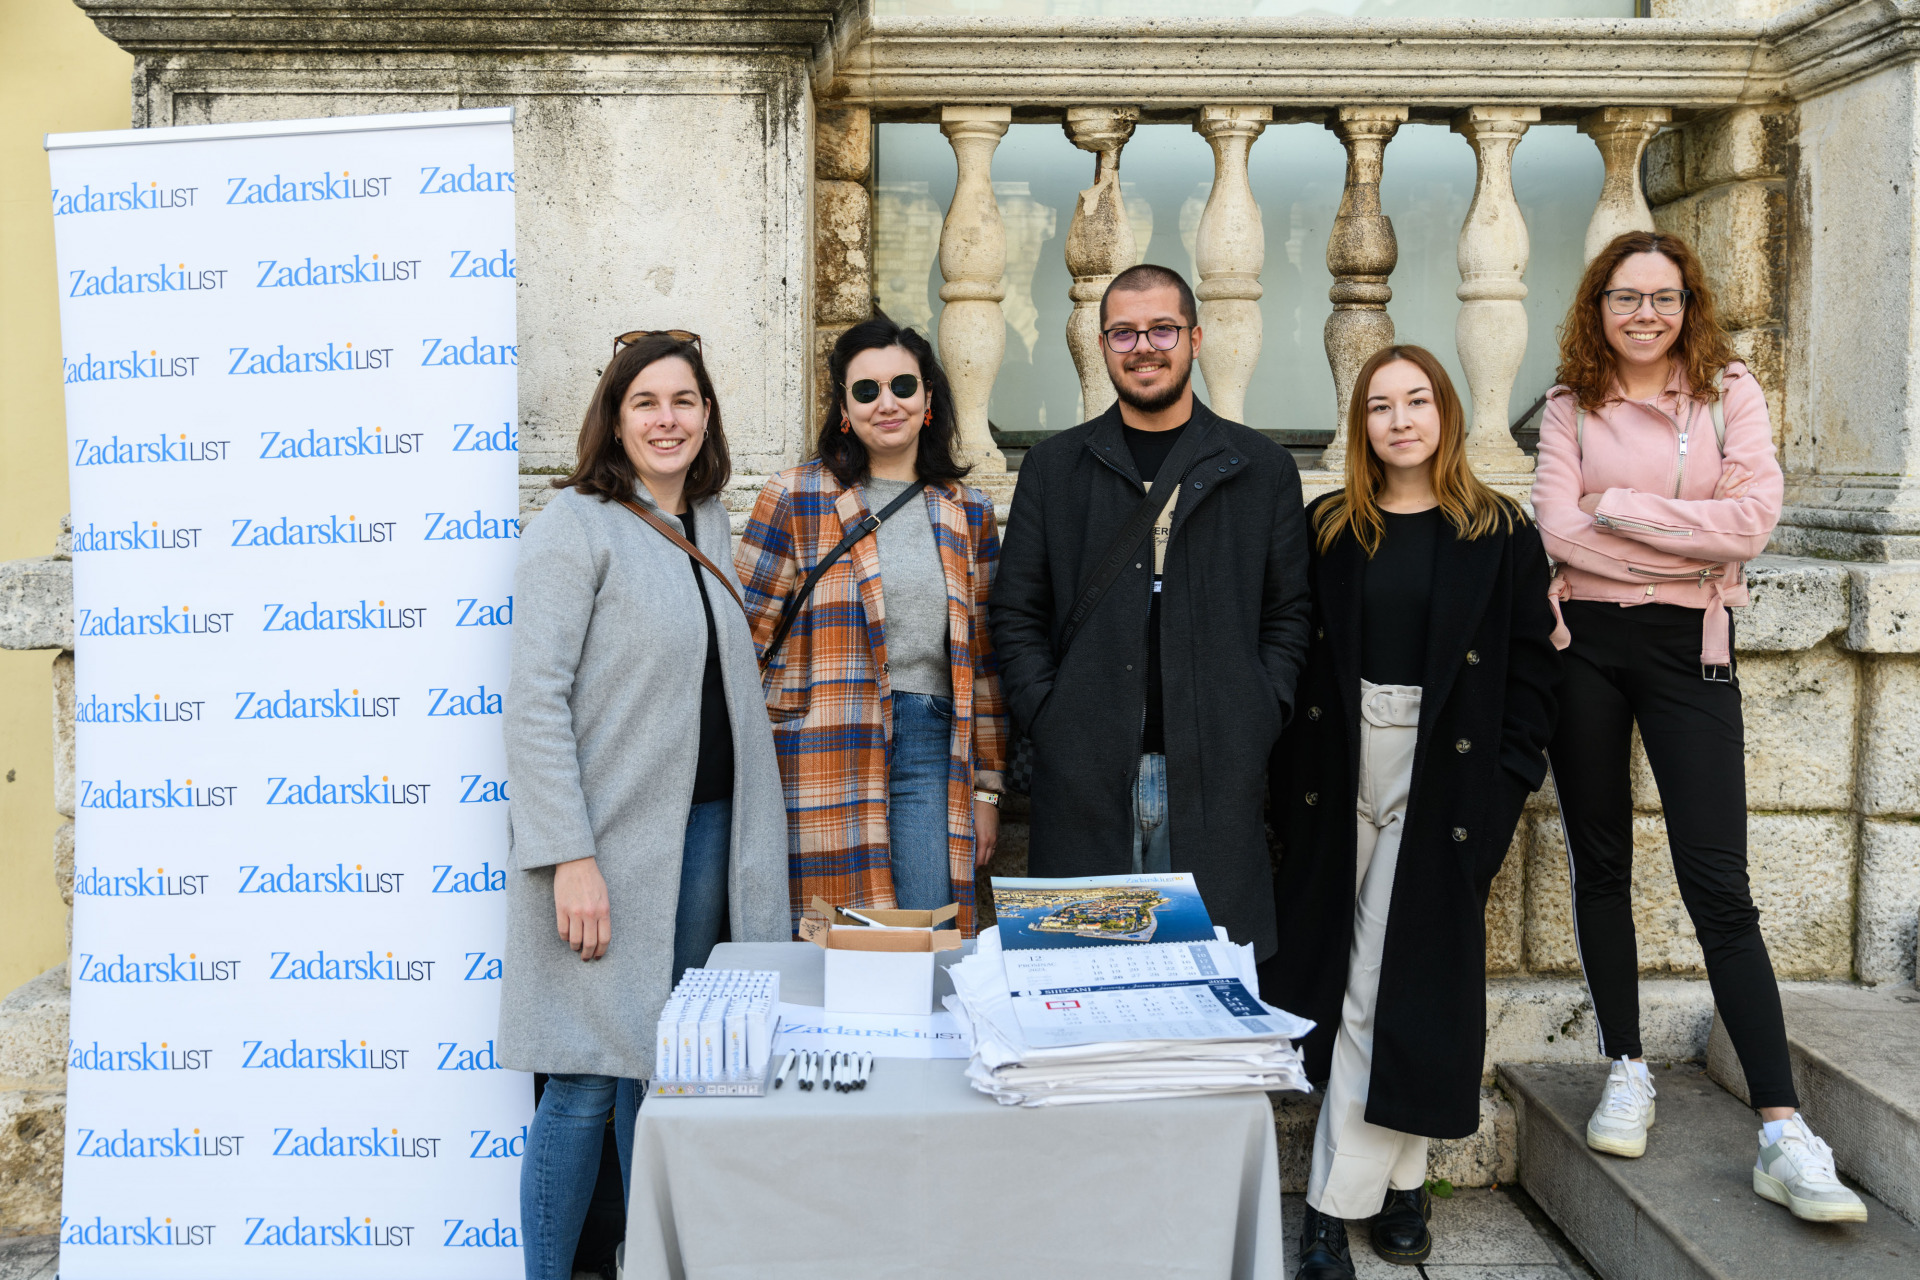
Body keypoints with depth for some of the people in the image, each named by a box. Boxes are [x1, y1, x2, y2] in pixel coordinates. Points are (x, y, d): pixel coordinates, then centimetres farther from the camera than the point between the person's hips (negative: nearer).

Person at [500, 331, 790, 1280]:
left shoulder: (710, 526, 14)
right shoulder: (577, 524, -7)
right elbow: (535, 700, -13)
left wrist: (746, 837, 14)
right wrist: (570, 855, -19)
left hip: (703, 830, 6)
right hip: (607, 843, -6)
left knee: (663, 1070, 13)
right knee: (588, 1083, -1)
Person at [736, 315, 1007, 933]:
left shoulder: (968, 512, 13)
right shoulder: (796, 497, 2)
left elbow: (983, 655, 16)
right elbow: (747, 634, 2)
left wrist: (988, 787, 13)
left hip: (931, 744, 3)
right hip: (826, 746, -2)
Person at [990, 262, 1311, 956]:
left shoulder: (1262, 468, 10)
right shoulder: (1052, 467, 10)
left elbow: (1289, 611, 9)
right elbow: (1016, 613, 9)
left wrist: (1257, 723, -3)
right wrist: (1049, 718, -3)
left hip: (1218, 776, 0)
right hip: (1084, 776, 0)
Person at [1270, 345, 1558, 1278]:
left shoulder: (1501, 535, 3)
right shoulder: (1326, 529, 8)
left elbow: (1532, 669, 2)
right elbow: (1295, 656, 6)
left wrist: (1507, 783, -7)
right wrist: (1292, 781, -3)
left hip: (1444, 777, -2)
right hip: (1340, 772, 3)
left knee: (1397, 983, -3)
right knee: (1343, 975, 6)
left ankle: (1338, 1204, 7)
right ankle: (1401, 1183, 22)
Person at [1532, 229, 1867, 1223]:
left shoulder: (1729, 390, 4)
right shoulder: (1571, 405, 6)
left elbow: (1754, 518, -10)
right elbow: (1557, 527, -8)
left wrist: (1617, 507, -8)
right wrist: (1693, 539, -8)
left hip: (1688, 647, -1)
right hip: (1584, 641, 2)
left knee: (1719, 888, -5)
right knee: (1599, 866, 8)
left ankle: (1782, 1132, -2)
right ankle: (1627, 1073, 23)